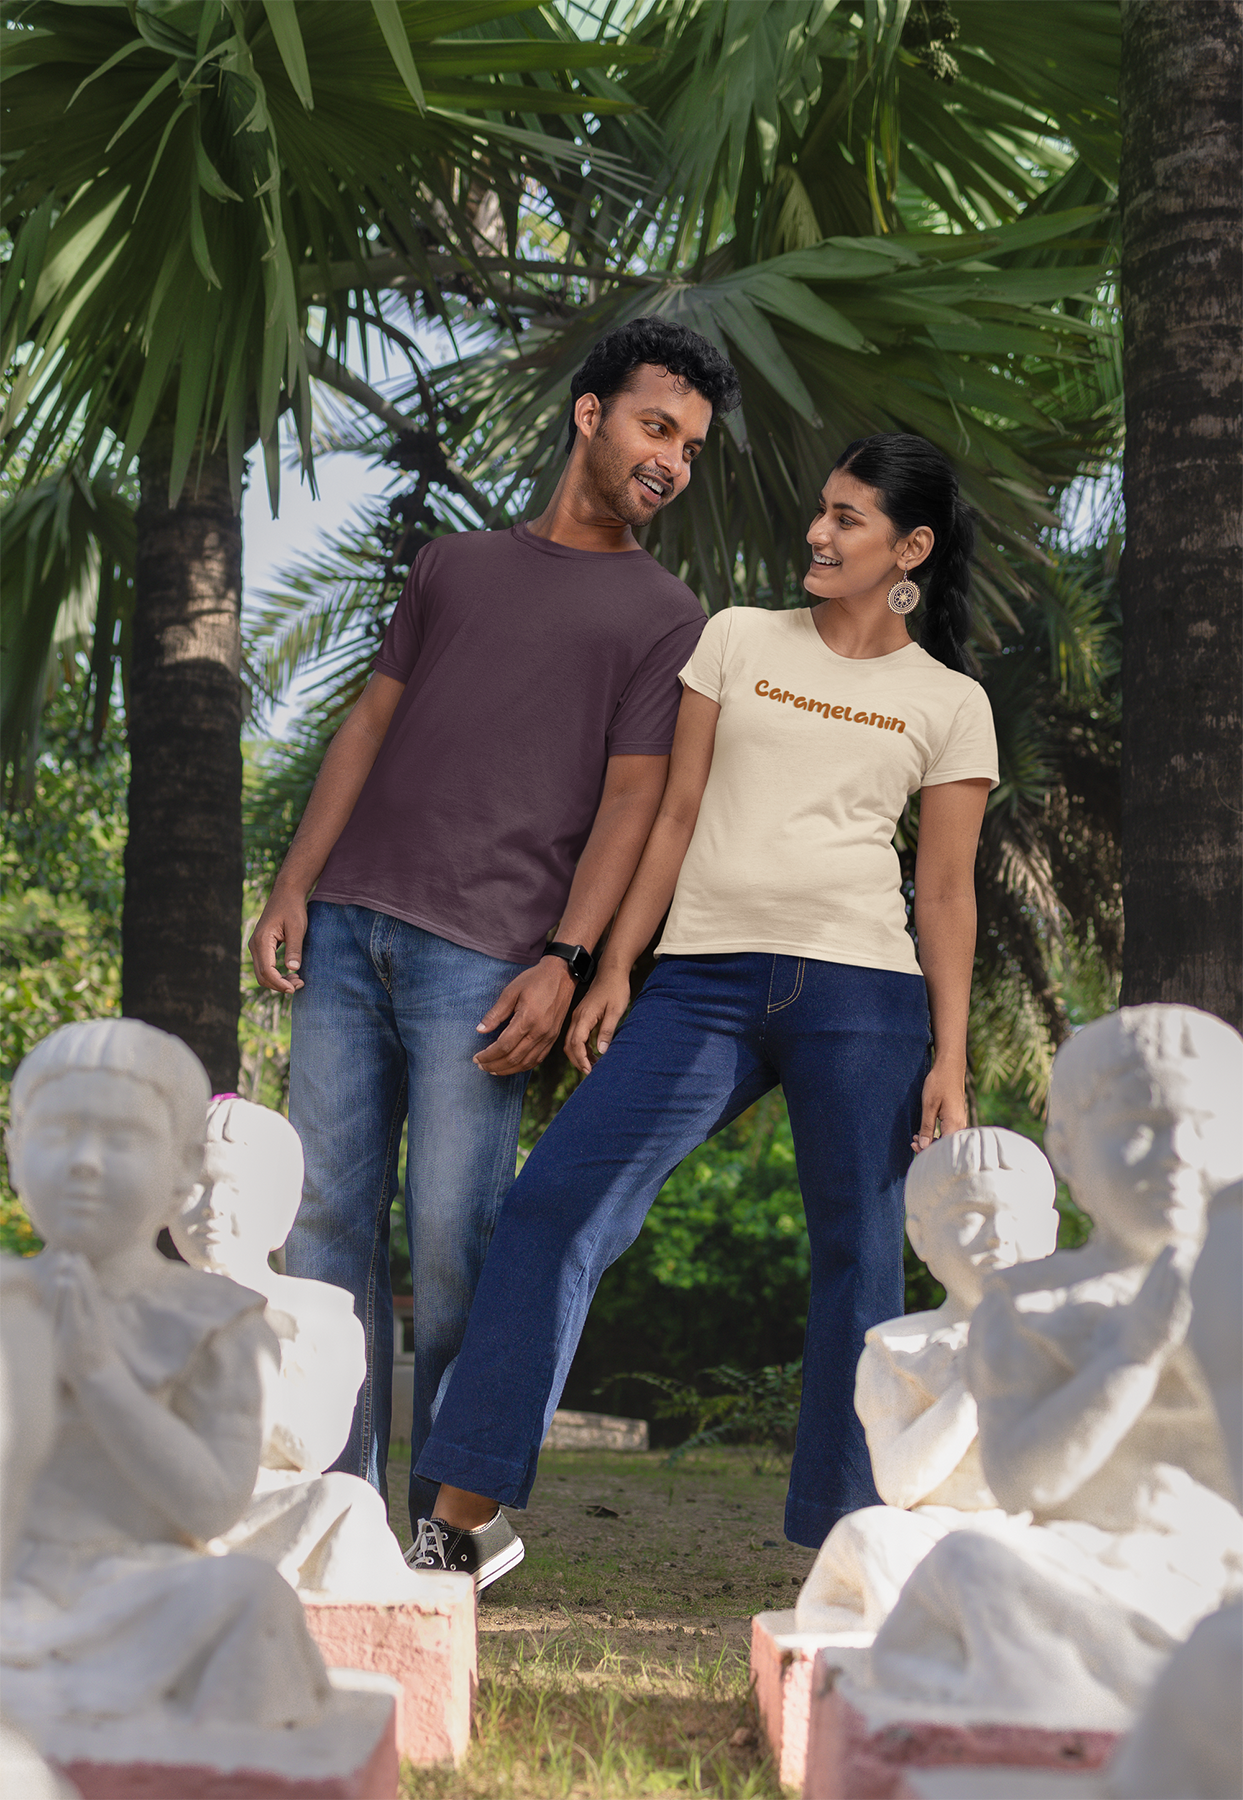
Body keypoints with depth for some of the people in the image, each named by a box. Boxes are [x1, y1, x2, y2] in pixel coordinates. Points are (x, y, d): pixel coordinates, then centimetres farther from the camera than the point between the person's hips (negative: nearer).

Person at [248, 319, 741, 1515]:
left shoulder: (663, 616, 9)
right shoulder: (454, 564, 22)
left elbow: (631, 799, -1)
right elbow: (368, 727, 18)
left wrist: (564, 962, -12)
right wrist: (294, 885, 8)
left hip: (483, 955, -4)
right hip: (346, 926, 4)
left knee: (450, 1238, -6)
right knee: (326, 1212, 2)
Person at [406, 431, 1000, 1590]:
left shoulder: (950, 704, 10)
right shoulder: (739, 639, 14)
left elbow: (946, 891, 8)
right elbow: (674, 813, 12)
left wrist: (950, 1058, 1)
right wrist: (612, 969, 6)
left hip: (859, 989, -1)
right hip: (703, 981, 1)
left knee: (859, 1256, 1)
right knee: (555, 1200, -9)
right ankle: (467, 1517, -3)